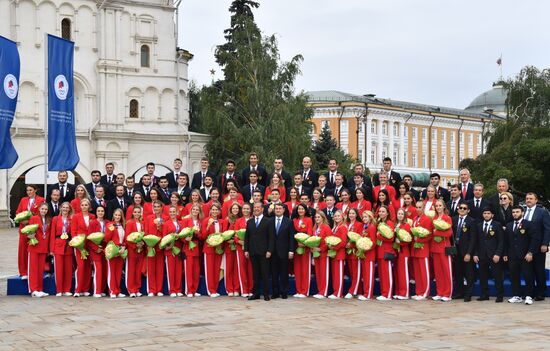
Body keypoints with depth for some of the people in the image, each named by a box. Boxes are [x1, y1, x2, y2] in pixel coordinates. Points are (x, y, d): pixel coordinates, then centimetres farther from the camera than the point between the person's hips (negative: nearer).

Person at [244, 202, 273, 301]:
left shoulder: (268, 222, 1)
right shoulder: (249, 222, 13)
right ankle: (256, 293, 10)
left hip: (263, 252, -4)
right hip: (253, 252, 4)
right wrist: (246, 250, 4)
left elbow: (271, 238, -3)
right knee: (255, 274, 6)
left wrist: (269, 250, -11)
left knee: (265, 274, -2)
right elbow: (247, 237, 13)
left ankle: (266, 294, 2)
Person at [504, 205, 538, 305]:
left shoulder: (528, 224, -2)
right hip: (512, 256, 5)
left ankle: (529, 296, 4)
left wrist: (530, 252, -14)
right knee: (514, 276, 4)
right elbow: (506, 241, 16)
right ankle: (517, 296, 12)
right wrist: (505, 254, 10)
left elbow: (535, 239, -8)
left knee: (528, 276, -3)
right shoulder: (509, 226, 14)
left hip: (525, 256, -4)